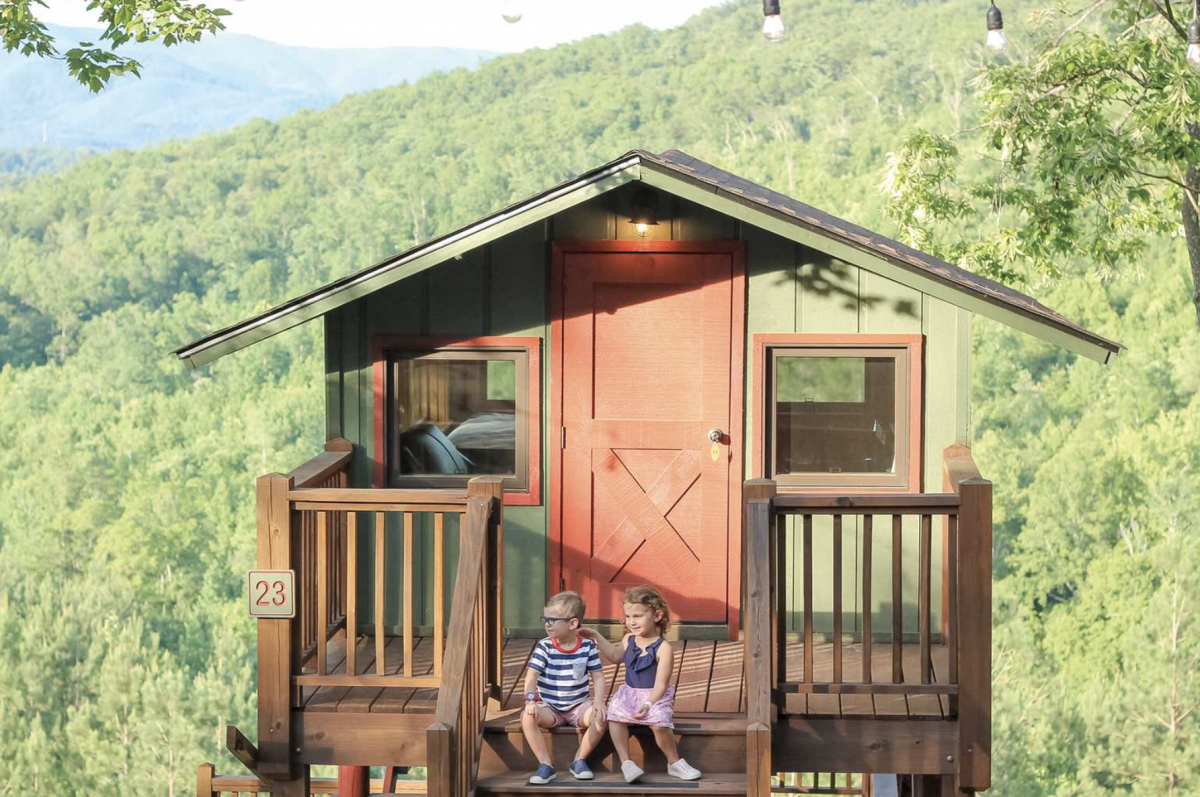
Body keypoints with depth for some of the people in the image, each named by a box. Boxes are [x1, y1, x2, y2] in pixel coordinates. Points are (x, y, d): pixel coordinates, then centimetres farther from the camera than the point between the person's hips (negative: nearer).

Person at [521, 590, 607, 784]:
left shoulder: (587, 646, -5)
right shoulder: (544, 647, -8)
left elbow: (598, 677, -3)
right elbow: (531, 675, -17)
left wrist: (599, 701, -21)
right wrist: (530, 700, -35)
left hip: (579, 705, 1)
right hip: (550, 707, 0)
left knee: (601, 718, -29)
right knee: (527, 717, -30)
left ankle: (579, 760, -7)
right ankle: (545, 765, -19)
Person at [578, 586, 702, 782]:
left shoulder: (663, 648, -13)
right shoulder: (628, 640, 6)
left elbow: (660, 684, -17)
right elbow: (615, 656, 28)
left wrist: (648, 704, -31)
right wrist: (597, 637, 23)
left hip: (655, 696, -5)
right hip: (630, 693, 5)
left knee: (659, 724, -32)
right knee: (615, 715, -25)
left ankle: (675, 763, -6)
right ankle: (626, 763, -18)